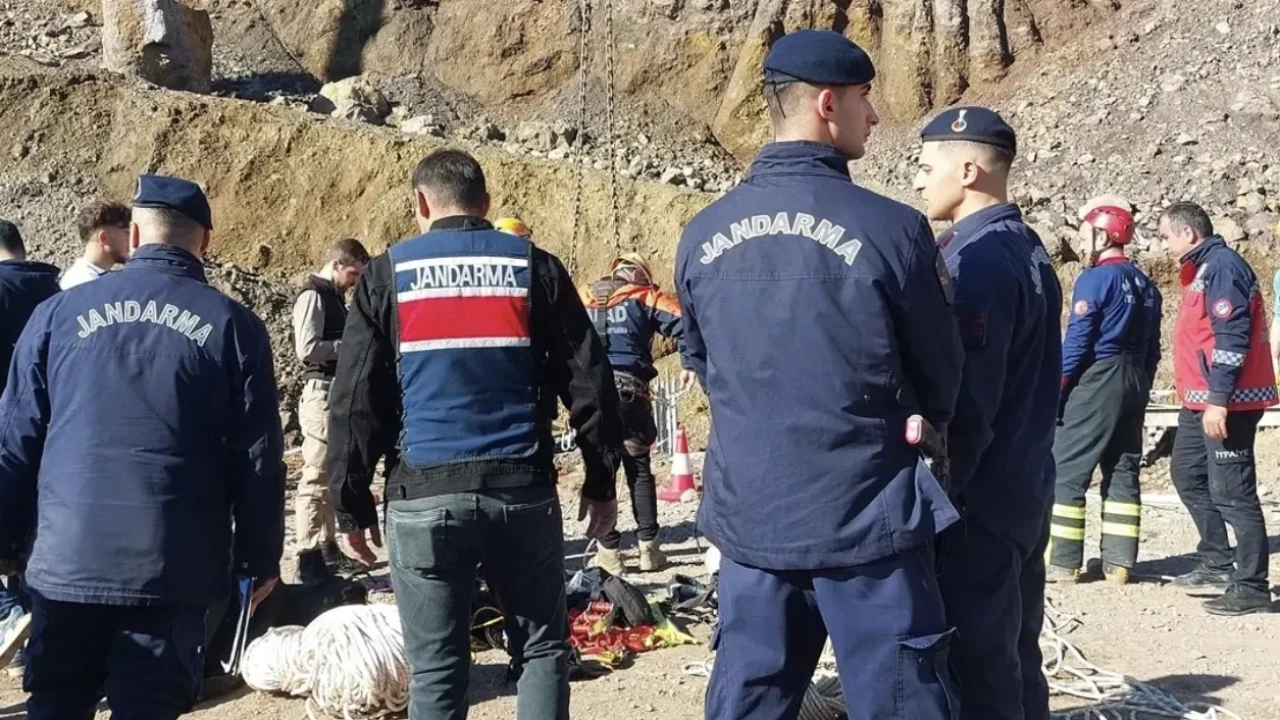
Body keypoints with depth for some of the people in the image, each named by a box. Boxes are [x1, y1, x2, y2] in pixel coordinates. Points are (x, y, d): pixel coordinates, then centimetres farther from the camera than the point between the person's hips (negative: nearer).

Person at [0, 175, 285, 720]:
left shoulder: (58, 313, 4)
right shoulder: (233, 325, -1)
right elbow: (258, 458, -2)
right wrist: (262, 558, 7)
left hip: (66, 562, 2)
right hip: (172, 569, -2)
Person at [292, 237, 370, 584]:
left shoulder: (334, 297, 18)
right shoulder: (313, 296, -10)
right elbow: (307, 348, -20)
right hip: (322, 394, -10)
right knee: (316, 477, -9)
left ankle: (327, 547, 24)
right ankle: (308, 559, -8)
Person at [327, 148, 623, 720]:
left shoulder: (388, 275, 5)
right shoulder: (533, 266, 7)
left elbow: (355, 401, 2)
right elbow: (588, 383, 6)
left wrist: (351, 506, 8)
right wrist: (601, 481, 13)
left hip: (423, 495, 0)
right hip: (523, 489, 1)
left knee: (435, 669, 8)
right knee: (542, 649, 13)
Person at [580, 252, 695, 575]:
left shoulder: (582, 299, 20)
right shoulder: (645, 297, 9)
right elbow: (684, 324, -3)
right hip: (628, 391, -2)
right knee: (639, 469, 11)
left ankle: (608, 552, 7)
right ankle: (648, 547, 11)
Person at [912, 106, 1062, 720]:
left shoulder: (976, 259, -17)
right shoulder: (1027, 248, 12)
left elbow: (965, 405, -22)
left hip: (978, 498, -10)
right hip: (1024, 490, 10)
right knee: (1013, 657, 17)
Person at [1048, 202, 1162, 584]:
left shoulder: (1095, 278, -9)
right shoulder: (1146, 284, 14)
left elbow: (1078, 340, -14)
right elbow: (1152, 347, 15)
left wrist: (1055, 386, -10)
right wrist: (1141, 387, 21)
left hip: (1097, 380, -8)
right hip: (1135, 380, 8)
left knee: (1067, 470, -4)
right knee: (1123, 471, 10)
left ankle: (1063, 563, -4)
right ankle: (1119, 562, 10)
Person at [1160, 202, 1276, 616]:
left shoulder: (1222, 266, -15)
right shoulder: (1204, 269, 16)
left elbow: (1231, 337, -22)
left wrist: (1218, 399, -24)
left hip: (1225, 403, -11)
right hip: (1202, 401, 11)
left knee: (1232, 492, -6)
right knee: (1188, 475, 18)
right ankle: (1218, 564, 28)